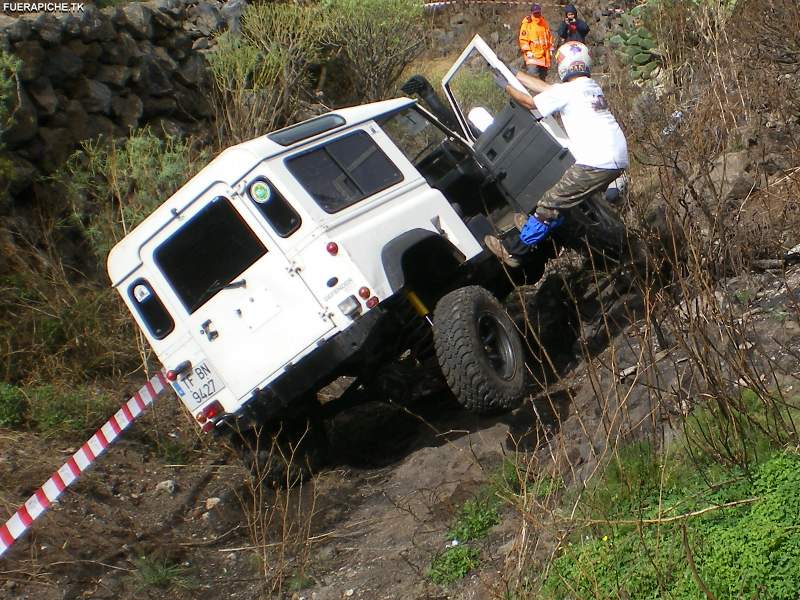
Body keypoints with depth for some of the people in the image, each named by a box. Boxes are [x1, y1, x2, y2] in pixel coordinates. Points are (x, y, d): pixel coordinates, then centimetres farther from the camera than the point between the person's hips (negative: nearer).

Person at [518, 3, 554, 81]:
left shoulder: (544, 23, 13)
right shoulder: (527, 23, -5)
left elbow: (549, 36, 24)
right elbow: (523, 39, -9)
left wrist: (550, 48, 18)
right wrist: (527, 51, -16)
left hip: (543, 55, 6)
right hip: (532, 55, -6)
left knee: (542, 76, 12)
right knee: (532, 73, -26)